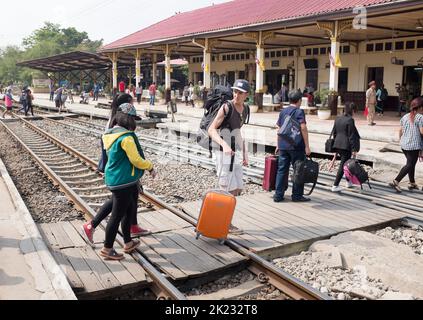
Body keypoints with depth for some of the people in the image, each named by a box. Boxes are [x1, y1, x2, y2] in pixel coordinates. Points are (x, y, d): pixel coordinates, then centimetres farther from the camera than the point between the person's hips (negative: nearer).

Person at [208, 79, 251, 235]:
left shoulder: (245, 110, 10)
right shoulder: (227, 107, -12)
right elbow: (211, 129, -16)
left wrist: (244, 153, 19)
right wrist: (224, 144, -31)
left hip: (236, 152, 8)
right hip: (224, 152, -8)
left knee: (238, 189, 11)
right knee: (229, 190, -3)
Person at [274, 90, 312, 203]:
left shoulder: (283, 112, 11)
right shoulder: (299, 112, -7)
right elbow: (303, 129, -16)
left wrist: (278, 145, 22)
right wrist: (307, 146, -14)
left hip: (283, 146, 6)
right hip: (296, 147, -6)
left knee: (282, 170, 9)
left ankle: (278, 195, 10)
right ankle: (297, 195, 10)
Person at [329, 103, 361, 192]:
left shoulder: (338, 119, 8)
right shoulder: (350, 120, -14)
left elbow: (334, 132, 14)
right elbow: (351, 136, -15)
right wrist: (354, 149, -11)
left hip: (337, 145, 8)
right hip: (346, 146, -8)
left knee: (345, 163, 23)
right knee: (343, 165, -2)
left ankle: (348, 182, 36)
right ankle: (335, 186, -5)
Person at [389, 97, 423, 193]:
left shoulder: (405, 116, 9)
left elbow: (401, 130, 13)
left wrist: (401, 140, 24)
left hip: (404, 145, 8)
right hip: (414, 145, -8)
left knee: (411, 163, 19)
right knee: (410, 165, -3)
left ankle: (412, 183, 27)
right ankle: (396, 182, -12)